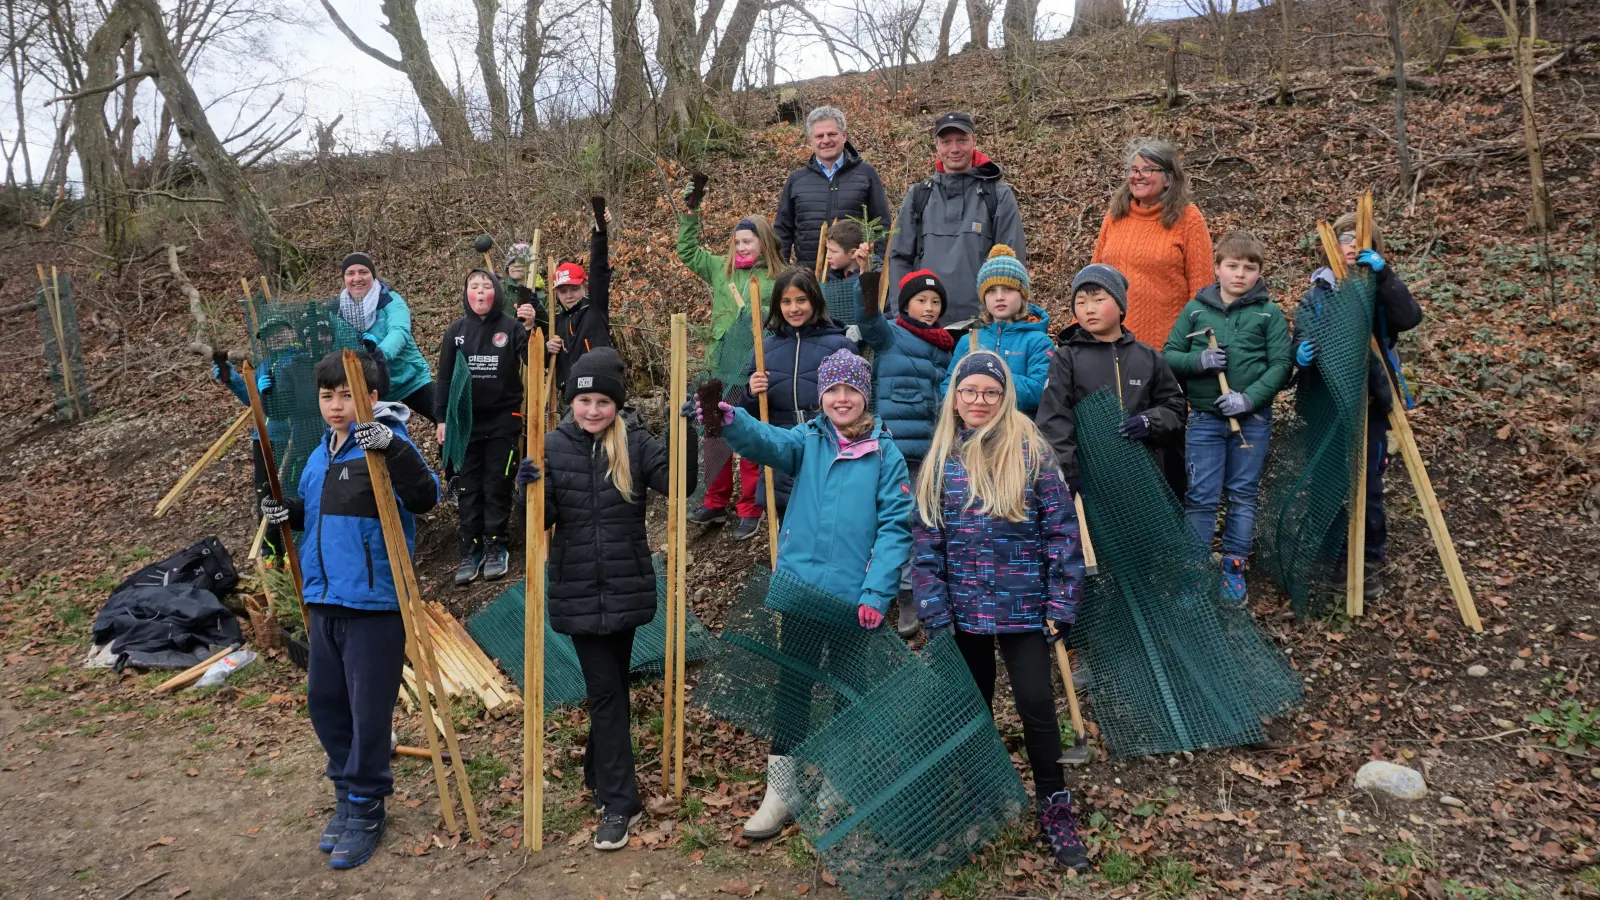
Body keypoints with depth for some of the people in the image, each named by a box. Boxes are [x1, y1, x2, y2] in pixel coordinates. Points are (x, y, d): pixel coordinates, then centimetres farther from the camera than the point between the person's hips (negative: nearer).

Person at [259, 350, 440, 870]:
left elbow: (425, 499, -28)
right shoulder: (322, 454, 11)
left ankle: (366, 808, 19)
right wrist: (289, 513, 4)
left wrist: (394, 450, -40)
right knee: (324, 703, 17)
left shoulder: (385, 443, -12)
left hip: (374, 602, -8)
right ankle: (346, 793, 35)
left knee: (369, 709, 2)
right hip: (324, 599, 8)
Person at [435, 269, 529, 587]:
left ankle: (495, 548, 15)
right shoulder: (455, 331, 4)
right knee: (468, 488, 5)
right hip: (466, 421, 2)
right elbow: (445, 379, 7)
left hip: (503, 420, -2)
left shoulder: (511, 327, -4)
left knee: (498, 486, 4)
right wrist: (442, 420, 3)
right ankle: (470, 552, 11)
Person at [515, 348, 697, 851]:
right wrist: (532, 488, -23)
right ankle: (619, 801, 10)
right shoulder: (553, 447, -1)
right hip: (578, 592, 0)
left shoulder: (636, 444, -3)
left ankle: (601, 776, 31)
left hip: (626, 588, 0)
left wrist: (687, 433, -26)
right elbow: (543, 519, -3)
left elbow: (679, 483, -15)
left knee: (611, 687, 14)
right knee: (605, 690, 1)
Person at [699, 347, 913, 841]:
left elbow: (896, 527, -7)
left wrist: (877, 592, -16)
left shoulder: (886, 455, -2)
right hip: (799, 584, 1)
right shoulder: (807, 440, 3)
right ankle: (780, 791, 17)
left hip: (854, 595, -1)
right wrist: (730, 421, -40)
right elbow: (767, 441, -18)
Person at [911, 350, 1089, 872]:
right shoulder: (940, 461, 2)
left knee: (1037, 705, 0)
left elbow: (1062, 531, -7)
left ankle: (1055, 810, 18)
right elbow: (926, 543, 2)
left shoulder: (1031, 452, -6)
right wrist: (935, 612, -4)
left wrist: (1061, 607, -10)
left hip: (1023, 608, -3)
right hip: (964, 610, 3)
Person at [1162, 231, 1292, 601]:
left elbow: (1281, 365, -5)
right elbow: (1169, 356, 2)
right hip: (1204, 418, 0)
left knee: (1244, 494, 10)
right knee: (1200, 496, 2)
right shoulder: (1195, 310, 2)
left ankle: (1233, 566, 22)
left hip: (1252, 419, 0)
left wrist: (1249, 398, -17)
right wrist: (1199, 360, -17)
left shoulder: (1269, 313, 0)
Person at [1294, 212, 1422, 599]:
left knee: (1369, 485, 4)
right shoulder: (1317, 293, 3)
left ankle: (1372, 561, 19)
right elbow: (1302, 339, -4)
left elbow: (1410, 317, -16)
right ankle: (1336, 555, 23)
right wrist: (1301, 354, -27)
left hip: (1369, 403, -1)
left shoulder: (1380, 290, 3)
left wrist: (1384, 275, -24)